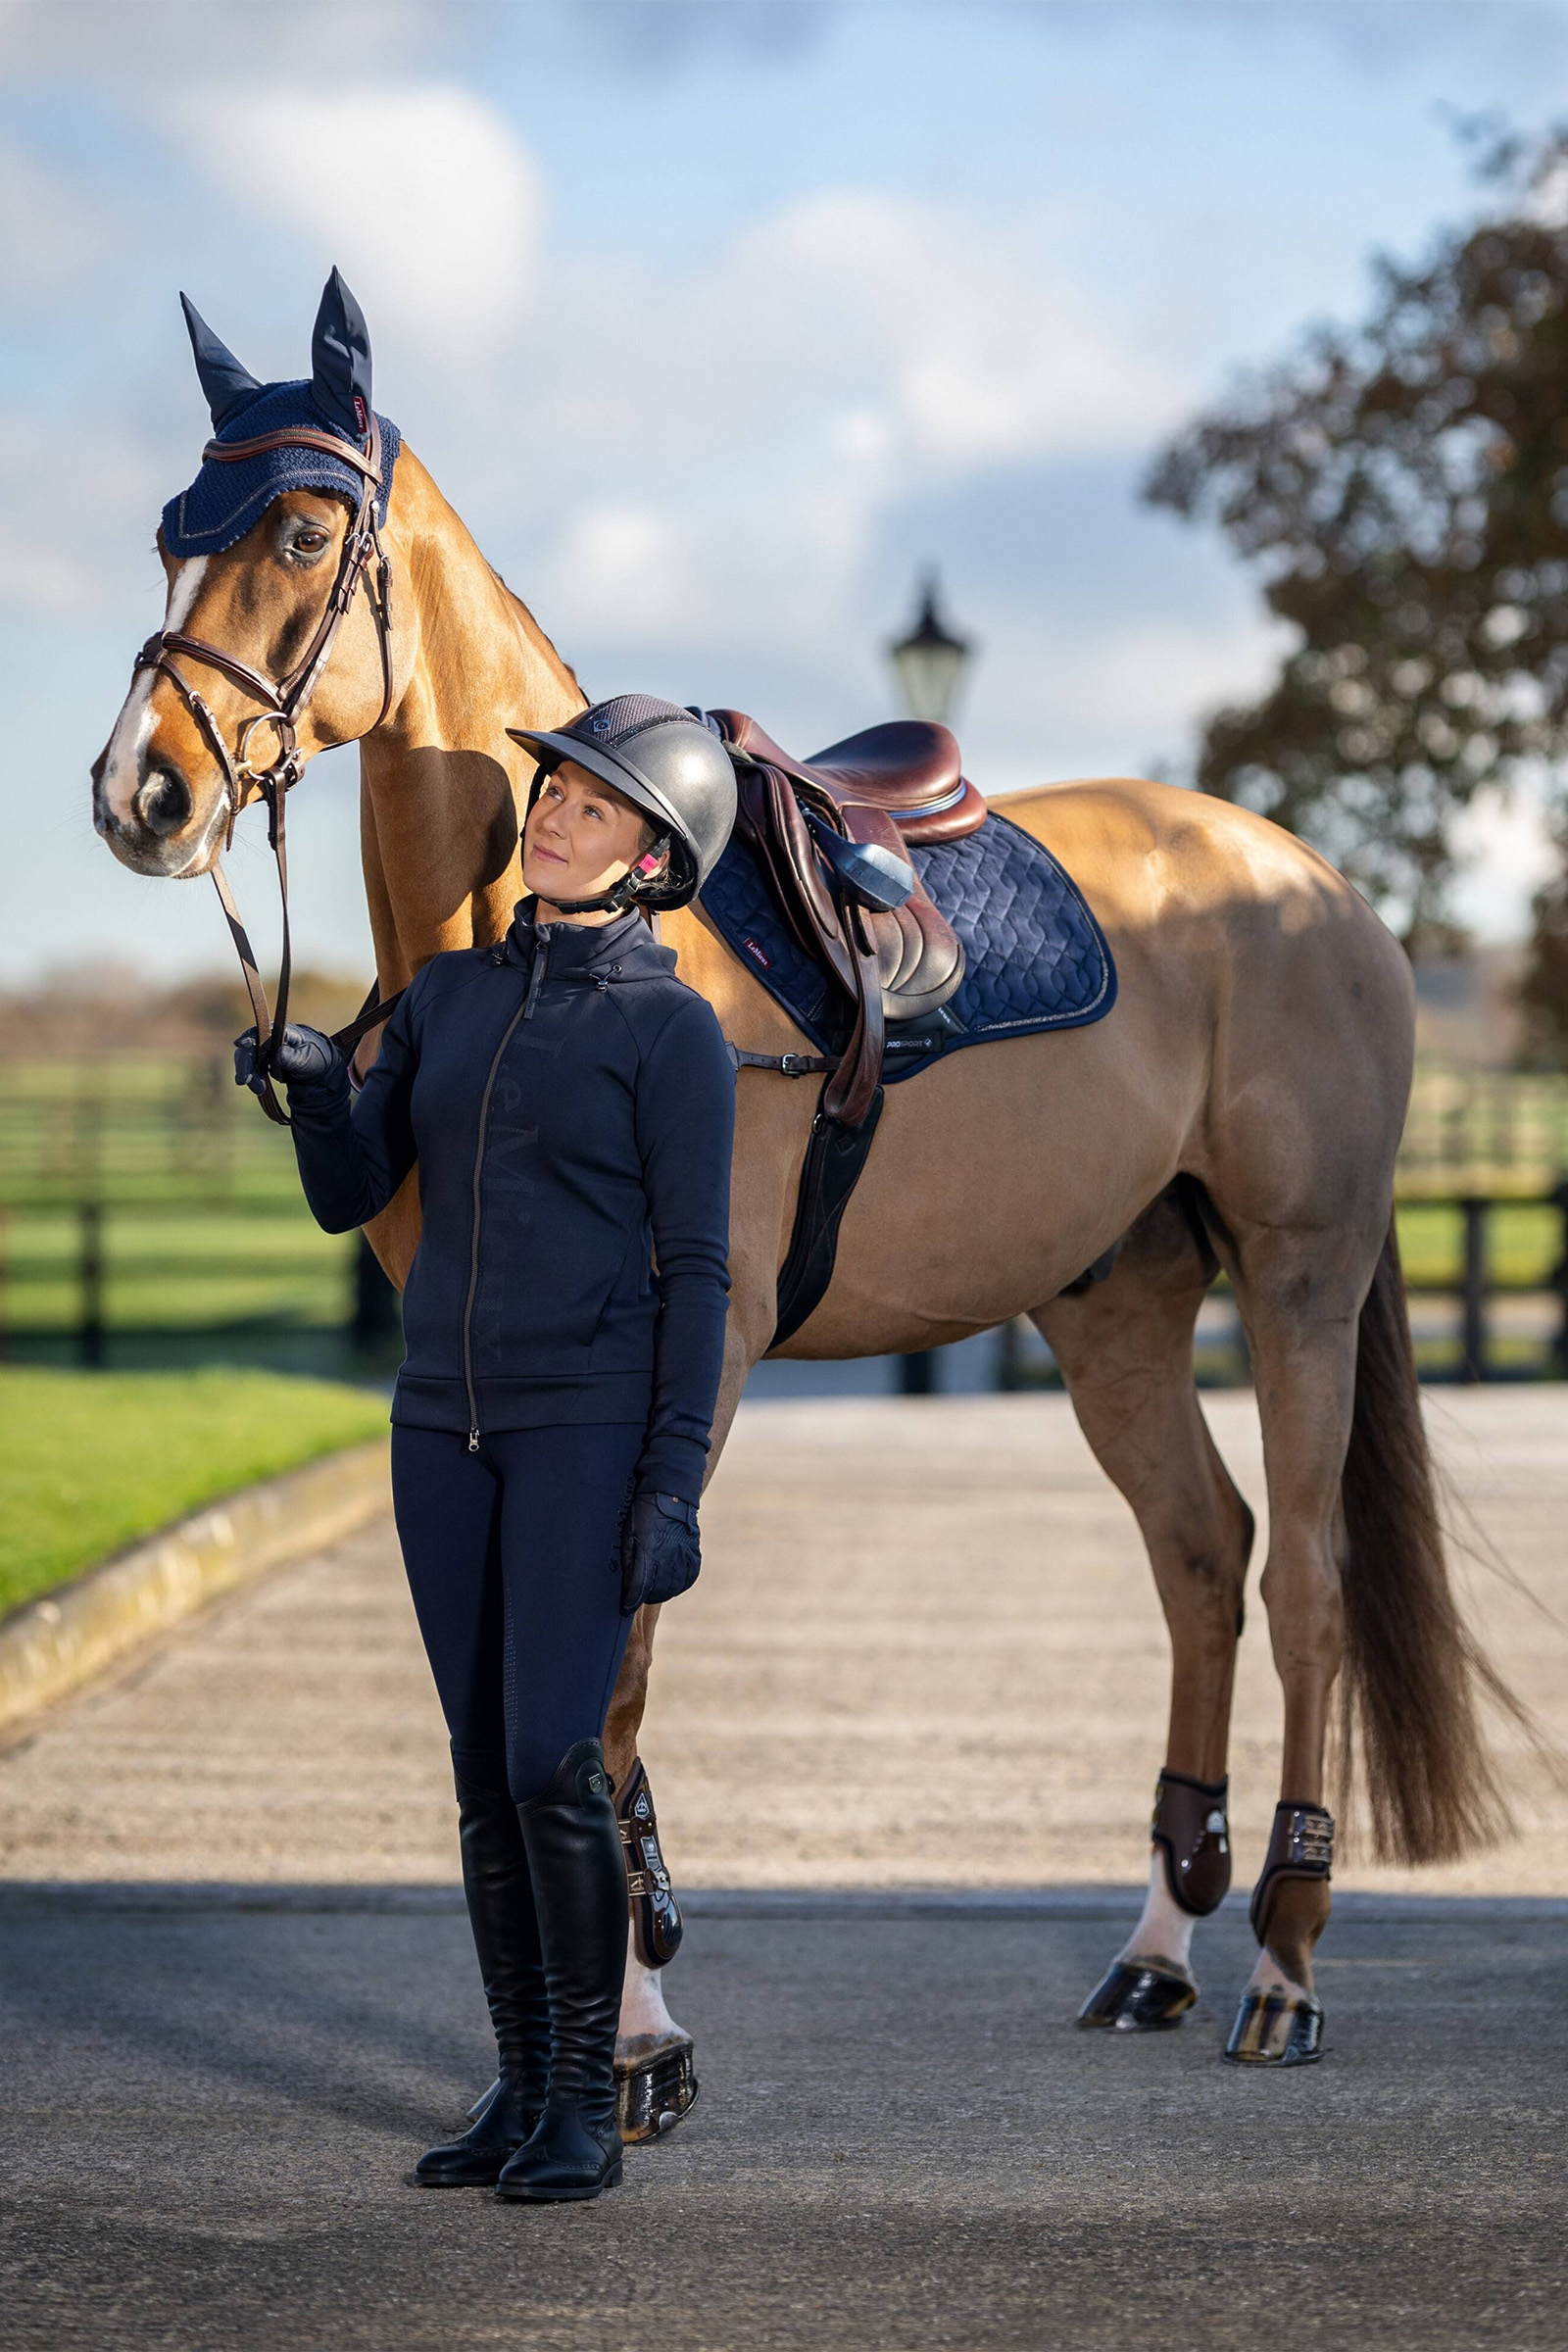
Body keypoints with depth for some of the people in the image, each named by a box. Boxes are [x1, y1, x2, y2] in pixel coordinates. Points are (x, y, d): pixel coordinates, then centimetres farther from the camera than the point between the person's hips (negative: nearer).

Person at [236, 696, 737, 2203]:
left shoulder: (671, 1031, -7)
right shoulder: (449, 996, 10)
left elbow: (695, 1269, -8)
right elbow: (350, 1197, 8)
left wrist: (675, 1484, -15)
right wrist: (314, 1084, -13)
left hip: (591, 1423, -6)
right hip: (447, 1423, 6)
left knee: (553, 1765, -12)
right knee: (485, 1774, 7)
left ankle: (588, 2109, 0)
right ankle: (521, 2093, 16)